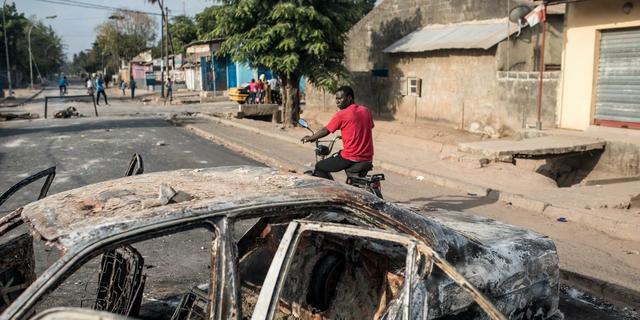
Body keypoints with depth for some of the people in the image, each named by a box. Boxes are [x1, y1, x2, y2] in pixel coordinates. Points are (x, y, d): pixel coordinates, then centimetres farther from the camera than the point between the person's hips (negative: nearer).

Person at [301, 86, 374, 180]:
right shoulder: (366, 111, 8)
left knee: (319, 167, 10)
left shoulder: (341, 114, -9)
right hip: (368, 158, 7)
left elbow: (325, 131, -1)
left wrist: (310, 138, 16)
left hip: (350, 158, -7)